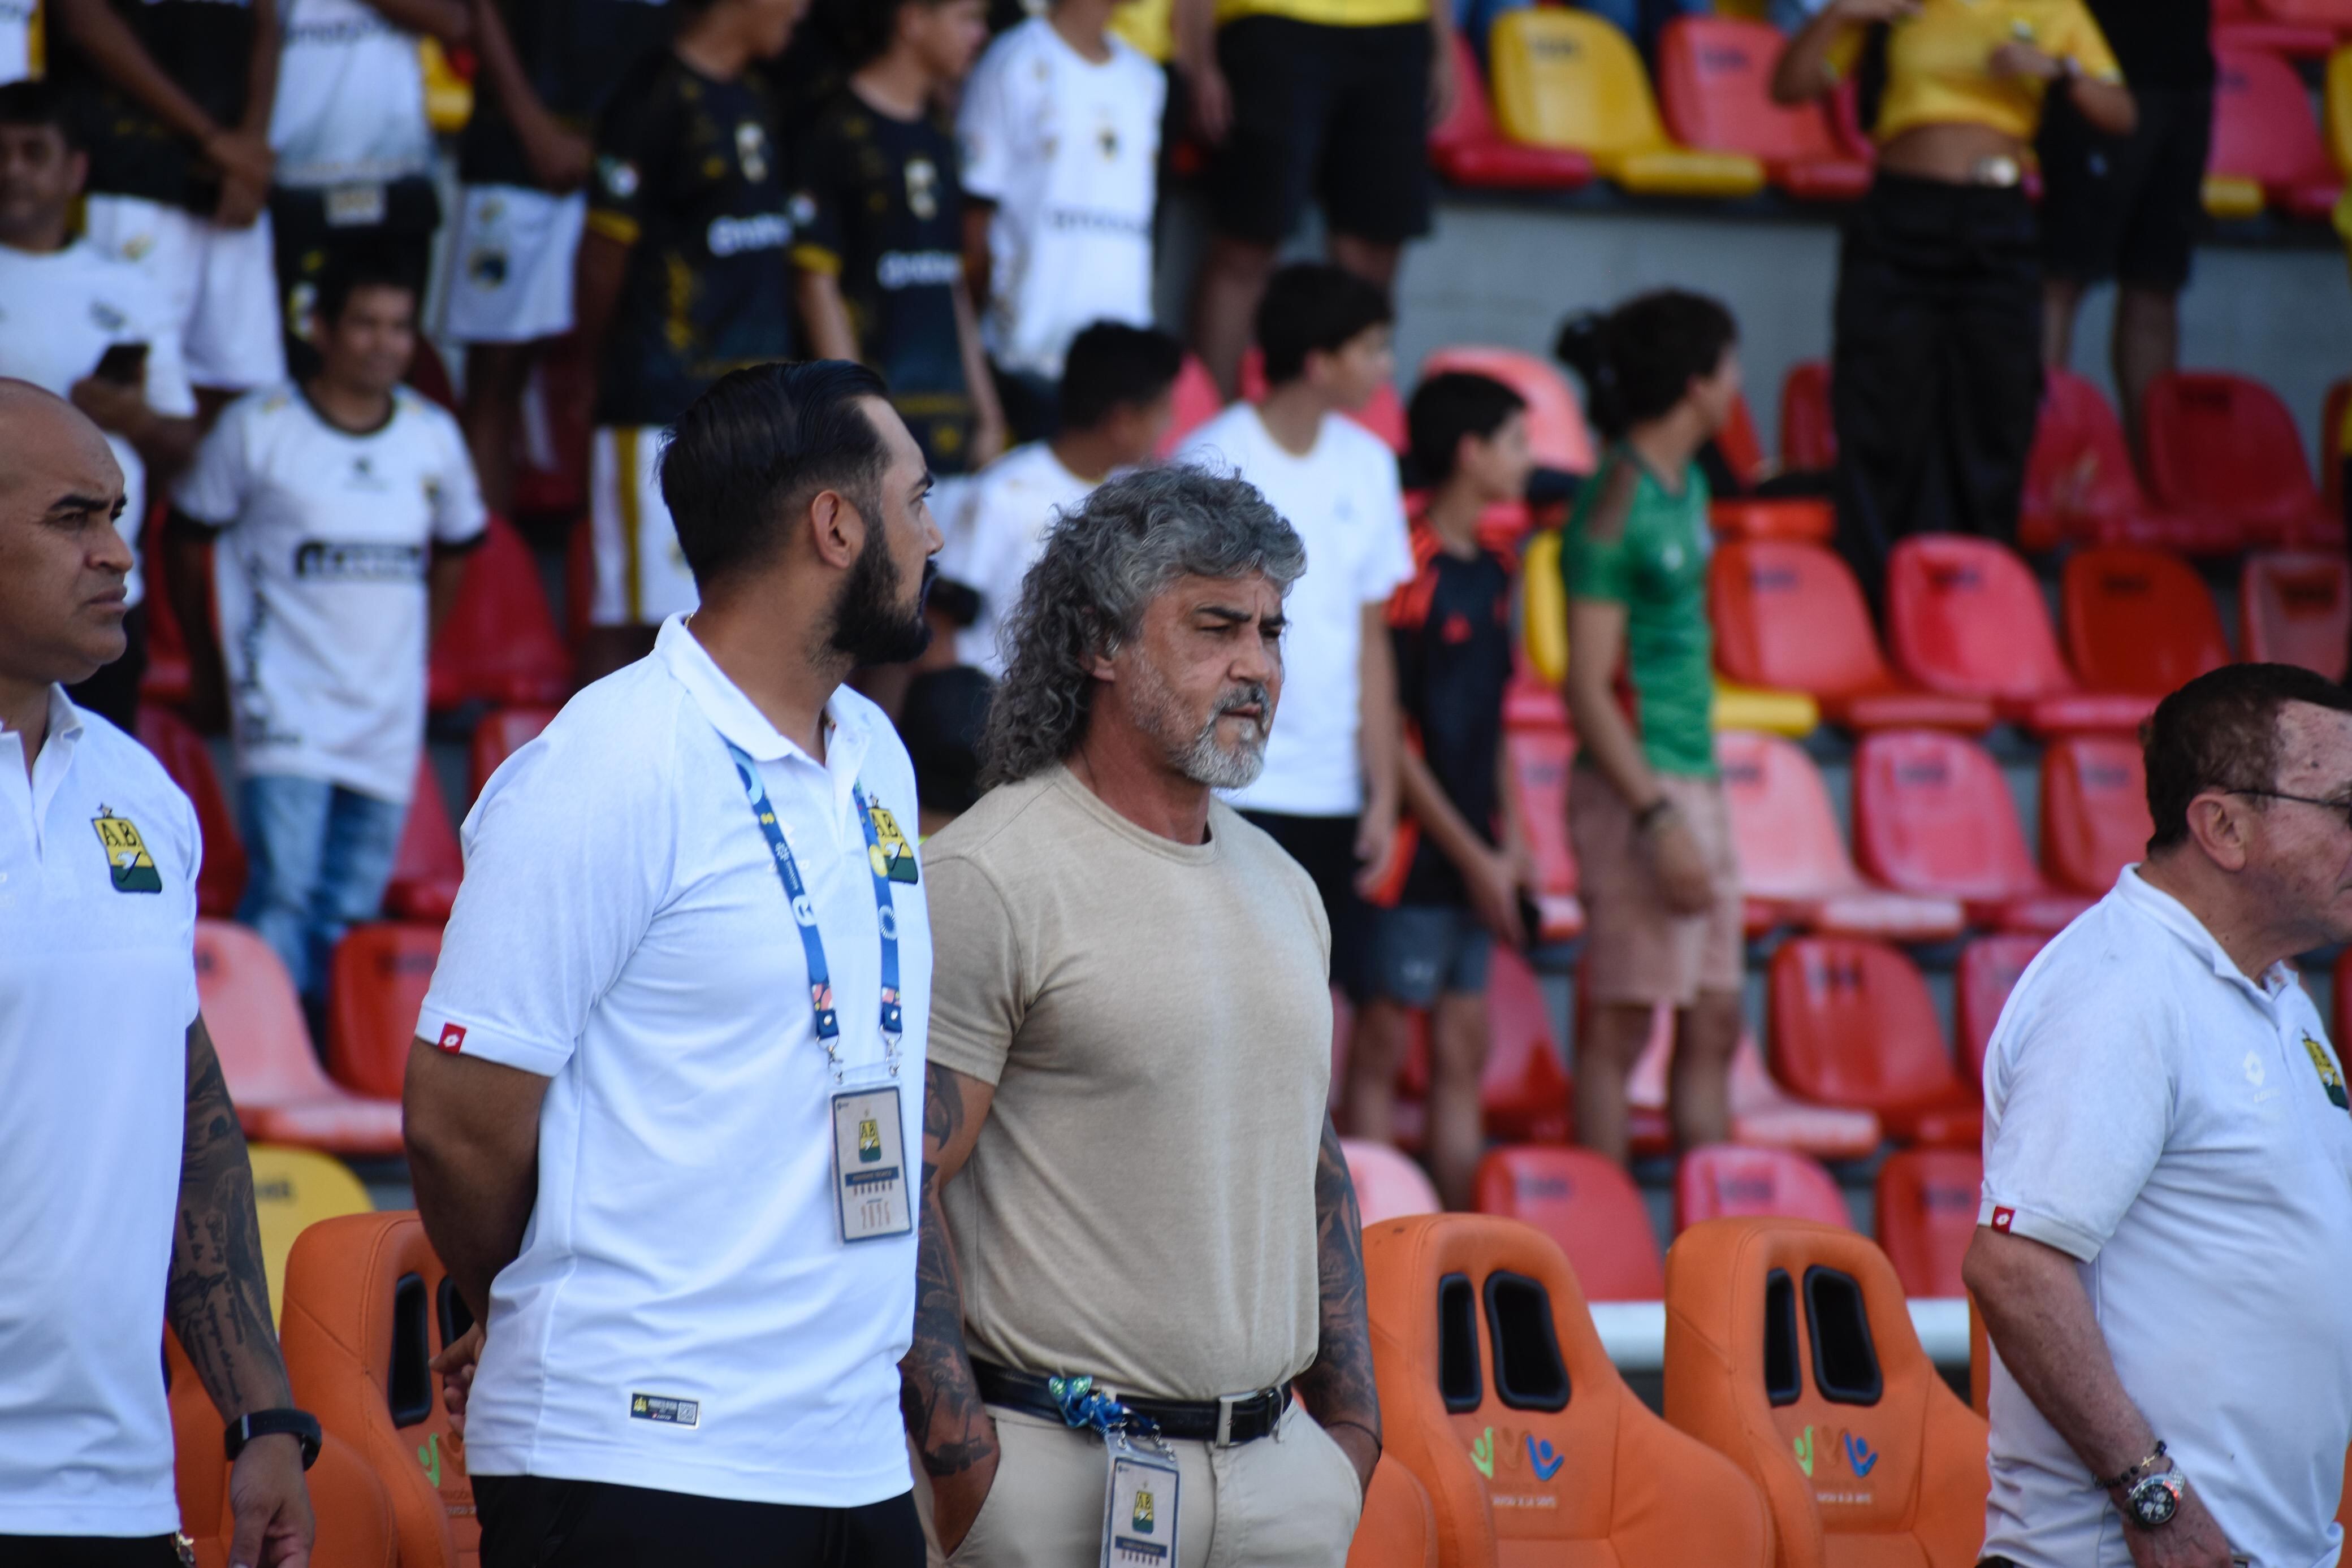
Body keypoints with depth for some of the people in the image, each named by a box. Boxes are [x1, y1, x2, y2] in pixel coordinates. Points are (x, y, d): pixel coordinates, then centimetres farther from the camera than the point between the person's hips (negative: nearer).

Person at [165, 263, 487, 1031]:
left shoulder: (435, 437, 7)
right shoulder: (257, 428, -3)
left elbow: (456, 549, 24)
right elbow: (187, 537, 7)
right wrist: (206, 666, 10)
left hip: (388, 712, 4)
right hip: (286, 704, -4)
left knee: (350, 916, 6)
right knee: (284, 896, -17)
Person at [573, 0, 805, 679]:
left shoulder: (757, 101, 14)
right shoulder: (656, 99, -13)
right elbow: (604, 258, -8)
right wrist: (610, 370, 0)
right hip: (665, 401, -8)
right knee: (630, 619, -4)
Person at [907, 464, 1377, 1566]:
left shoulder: (1281, 886, 16)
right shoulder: (988, 877, -9)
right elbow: (900, 1182, -13)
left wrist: (1351, 1419, 16)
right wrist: (960, 1459, -17)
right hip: (1063, 1472, -6)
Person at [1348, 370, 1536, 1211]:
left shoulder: (1491, 572, 11)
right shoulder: (1412, 573, -15)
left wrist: (1512, 841, 11)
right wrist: (1474, 856, -13)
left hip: (1473, 855, 8)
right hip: (1416, 856, -8)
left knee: (1463, 1054, 10)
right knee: (1383, 1046, -2)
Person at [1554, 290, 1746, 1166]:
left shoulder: (1685, 487, 13)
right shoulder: (1614, 510, -14)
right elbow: (1588, 688, -17)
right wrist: (1657, 817, -22)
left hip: (1695, 785, 9)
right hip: (1634, 788, -9)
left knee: (1714, 1023, 10)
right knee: (1620, 1025, -4)